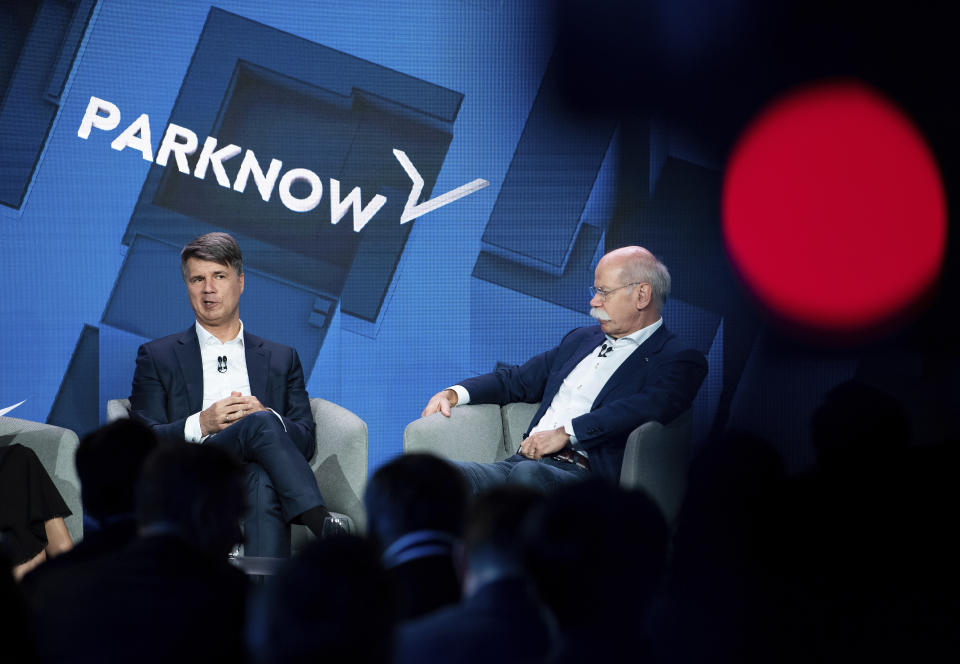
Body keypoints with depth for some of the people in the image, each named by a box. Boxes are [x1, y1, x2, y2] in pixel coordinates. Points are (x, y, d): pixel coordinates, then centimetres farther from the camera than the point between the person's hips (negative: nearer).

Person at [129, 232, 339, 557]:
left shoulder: (281, 359, 24)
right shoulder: (157, 357, 19)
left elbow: (306, 441, 14)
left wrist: (268, 415, -9)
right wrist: (201, 424, -10)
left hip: (259, 474, 1)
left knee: (264, 483, -40)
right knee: (261, 425, -33)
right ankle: (327, 531, -46)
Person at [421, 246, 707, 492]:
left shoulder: (678, 360, 4)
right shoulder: (582, 339, 29)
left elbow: (645, 407, -16)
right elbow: (518, 380, 35)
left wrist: (566, 432, -21)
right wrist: (454, 394, 17)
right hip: (522, 462, 7)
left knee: (528, 474, -41)